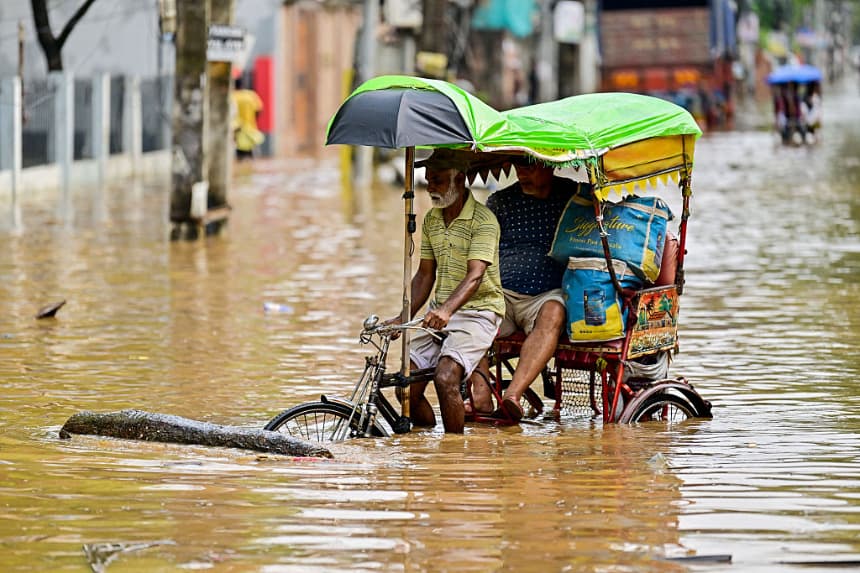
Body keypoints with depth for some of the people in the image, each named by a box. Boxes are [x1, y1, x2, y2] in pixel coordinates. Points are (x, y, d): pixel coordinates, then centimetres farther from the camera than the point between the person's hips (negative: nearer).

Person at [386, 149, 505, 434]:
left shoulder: (483, 220, -14)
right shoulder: (431, 220, 10)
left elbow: (475, 275, -26)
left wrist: (447, 309, -41)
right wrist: (404, 317, 3)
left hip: (477, 311, -7)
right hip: (439, 313, 7)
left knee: (445, 379, -27)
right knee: (407, 387, -5)